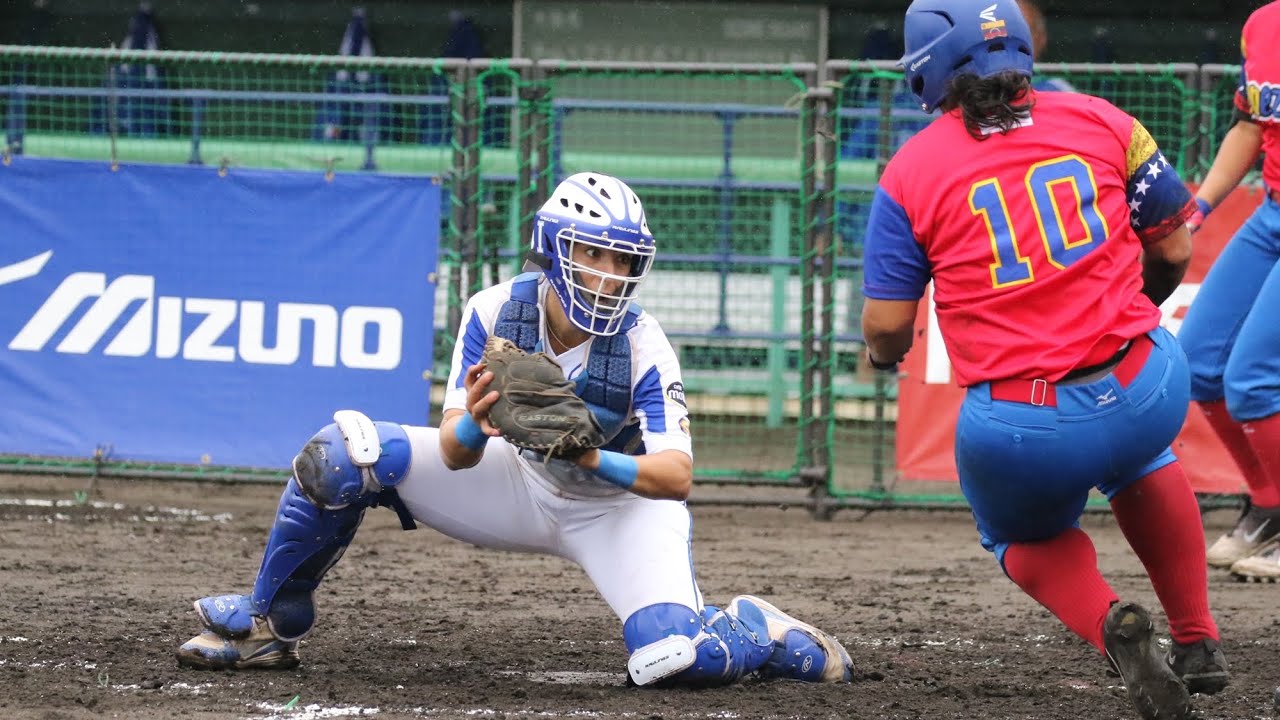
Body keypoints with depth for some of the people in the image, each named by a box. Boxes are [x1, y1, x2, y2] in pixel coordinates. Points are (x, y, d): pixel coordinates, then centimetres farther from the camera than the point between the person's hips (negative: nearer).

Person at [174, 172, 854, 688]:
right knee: (341, 452, -16)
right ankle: (269, 624, 5)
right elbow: (455, 456, -22)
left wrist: (594, 460, -52)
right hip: (519, 481, 3)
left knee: (674, 658, -32)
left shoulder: (643, 348, -27)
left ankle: (763, 634, 6)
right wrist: (473, 426, -47)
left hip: (623, 502, -3)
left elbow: (676, 476, -33)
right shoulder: (493, 312, -21)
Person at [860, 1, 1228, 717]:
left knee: (1026, 537, 30)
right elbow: (1174, 251, 13)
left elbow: (887, 324, 0)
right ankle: (1197, 642, 30)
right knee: (1135, 452, 39)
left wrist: (884, 352, 24)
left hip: (1017, 435, -2)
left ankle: (1108, 623, -2)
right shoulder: (1100, 121, 6)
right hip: (1143, 393, 2)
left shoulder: (911, 171, 0)